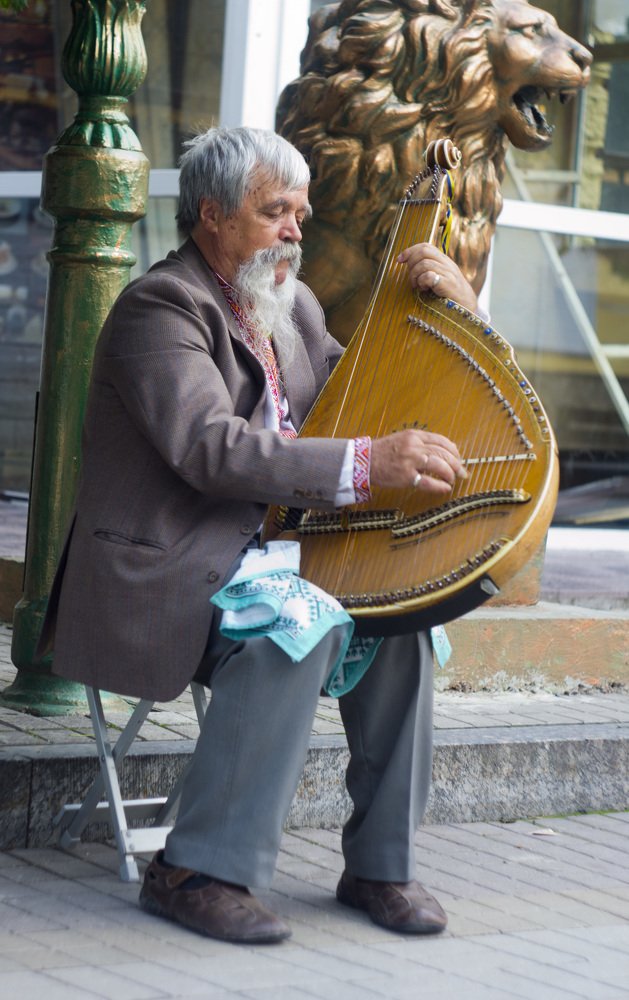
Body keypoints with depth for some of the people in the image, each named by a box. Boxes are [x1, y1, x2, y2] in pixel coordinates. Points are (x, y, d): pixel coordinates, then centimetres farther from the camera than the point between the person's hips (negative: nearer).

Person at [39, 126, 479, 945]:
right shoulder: (159, 306, -13)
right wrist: (368, 463, -34)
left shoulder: (290, 304, 15)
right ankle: (200, 871, -24)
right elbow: (209, 447, -27)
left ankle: (380, 863, -4)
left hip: (256, 553, 8)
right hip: (161, 574, -8)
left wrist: (448, 307, 5)